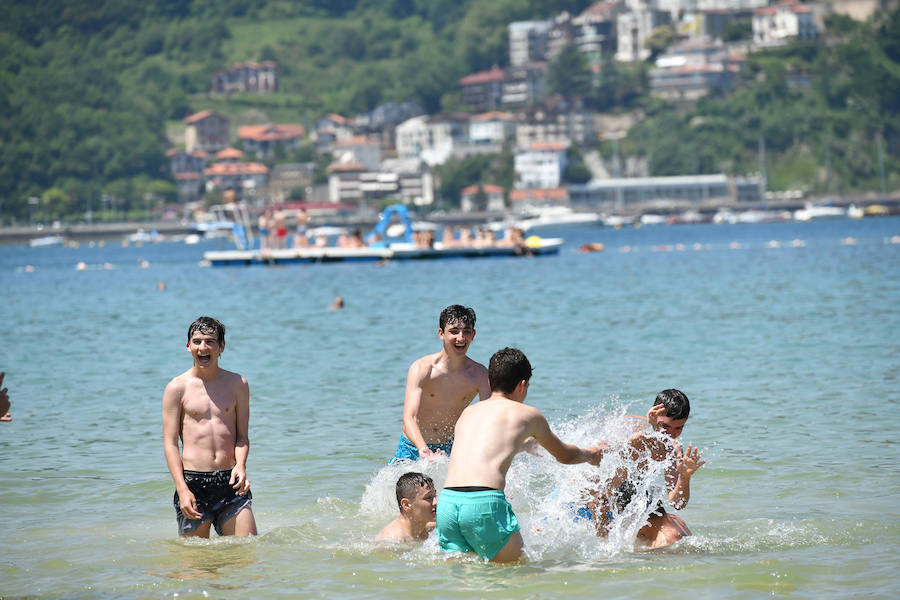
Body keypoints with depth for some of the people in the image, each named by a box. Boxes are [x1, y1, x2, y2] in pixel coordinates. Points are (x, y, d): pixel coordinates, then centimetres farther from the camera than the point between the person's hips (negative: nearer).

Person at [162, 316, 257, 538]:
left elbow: (242, 435, 10)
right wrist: (182, 490, -12)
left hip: (230, 482, 2)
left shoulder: (237, 384, 9)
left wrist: (240, 465, -12)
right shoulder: (177, 388, 2)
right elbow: (170, 444, -1)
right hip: (192, 481, -2)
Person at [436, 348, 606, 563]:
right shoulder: (528, 415, 14)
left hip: (446, 503, 5)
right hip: (485, 504, -5)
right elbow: (564, 455, 30)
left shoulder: (468, 412, 26)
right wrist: (590, 455, 53)